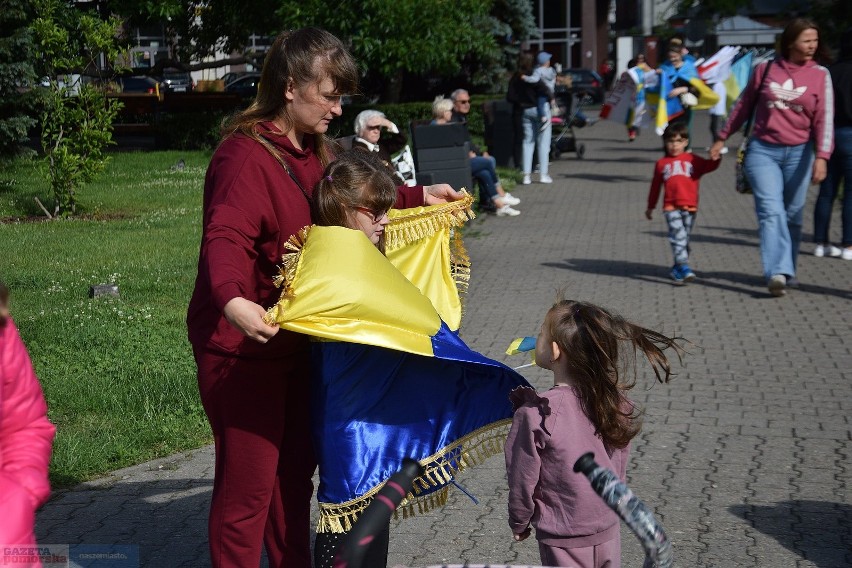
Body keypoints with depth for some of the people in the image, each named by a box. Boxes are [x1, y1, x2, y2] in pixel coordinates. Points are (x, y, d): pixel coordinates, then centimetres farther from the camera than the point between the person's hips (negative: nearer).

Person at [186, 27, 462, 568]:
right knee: (248, 484, -1)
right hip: (242, 344, -9)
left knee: (296, 469, 21)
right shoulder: (246, 155, -22)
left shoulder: (313, 150, 7)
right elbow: (225, 240, -36)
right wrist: (232, 301, -53)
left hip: (293, 341, 9)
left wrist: (419, 196, 25)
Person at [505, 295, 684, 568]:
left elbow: (522, 481, -12)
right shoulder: (614, 401, -9)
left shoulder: (535, 415, -24)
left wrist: (519, 524, 3)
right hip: (609, 534, 5)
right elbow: (619, 468, 4)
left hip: (563, 541, -5)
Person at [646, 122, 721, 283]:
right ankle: (684, 268, -23)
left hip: (689, 207, 1)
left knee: (684, 239, 8)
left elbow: (709, 166, -1)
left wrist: (716, 158, -23)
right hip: (671, 207, -1)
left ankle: (677, 269, 20)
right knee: (678, 237, -15)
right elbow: (655, 186, 20)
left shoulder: (692, 160, 13)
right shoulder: (661, 164, 14)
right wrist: (650, 207, 24)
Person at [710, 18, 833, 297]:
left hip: (799, 153, 1)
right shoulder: (765, 69, 3)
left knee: (792, 215, 9)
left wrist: (821, 157, -17)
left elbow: (824, 118, -6)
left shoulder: (820, 75, 1)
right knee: (771, 211, -15)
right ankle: (778, 272, -24)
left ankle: (788, 271, 23)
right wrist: (722, 138, 17)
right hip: (763, 150, -1)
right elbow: (743, 106, 14)